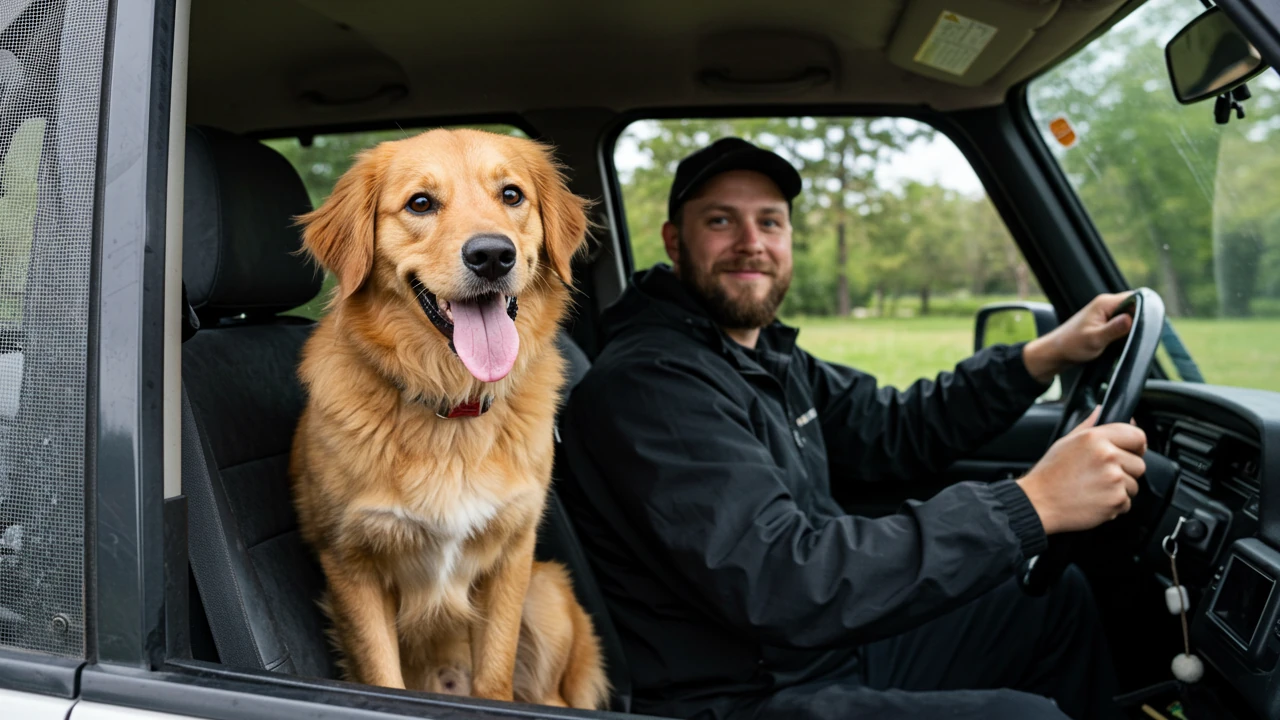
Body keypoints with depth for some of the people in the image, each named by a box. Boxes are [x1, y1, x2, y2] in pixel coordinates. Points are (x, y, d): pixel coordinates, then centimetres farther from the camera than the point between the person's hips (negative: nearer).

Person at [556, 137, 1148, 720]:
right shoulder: (649, 382, -23)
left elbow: (891, 431, 17)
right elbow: (781, 584, -32)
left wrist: (1046, 355, 5)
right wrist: (1030, 507, -32)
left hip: (831, 650, 10)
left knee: (1058, 597, 15)